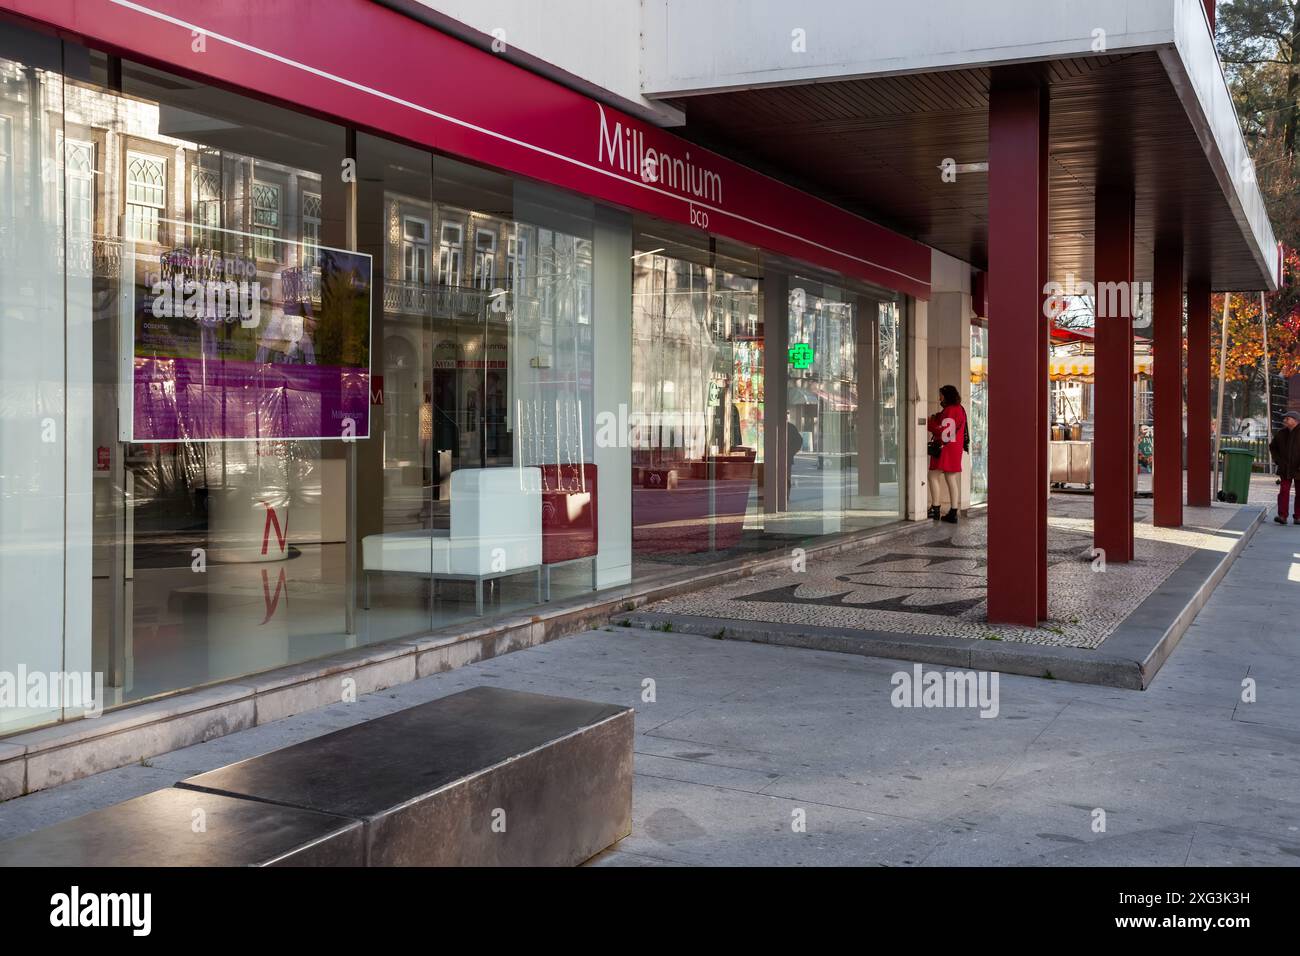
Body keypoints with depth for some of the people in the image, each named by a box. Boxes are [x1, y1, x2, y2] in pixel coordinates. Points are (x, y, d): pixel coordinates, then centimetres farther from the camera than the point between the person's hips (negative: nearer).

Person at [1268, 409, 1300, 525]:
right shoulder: (1281, 433, 4)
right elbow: (1272, 447, 19)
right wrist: (1278, 460, 7)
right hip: (1285, 468, 3)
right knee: (1284, 491, -6)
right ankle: (1282, 516, -11)